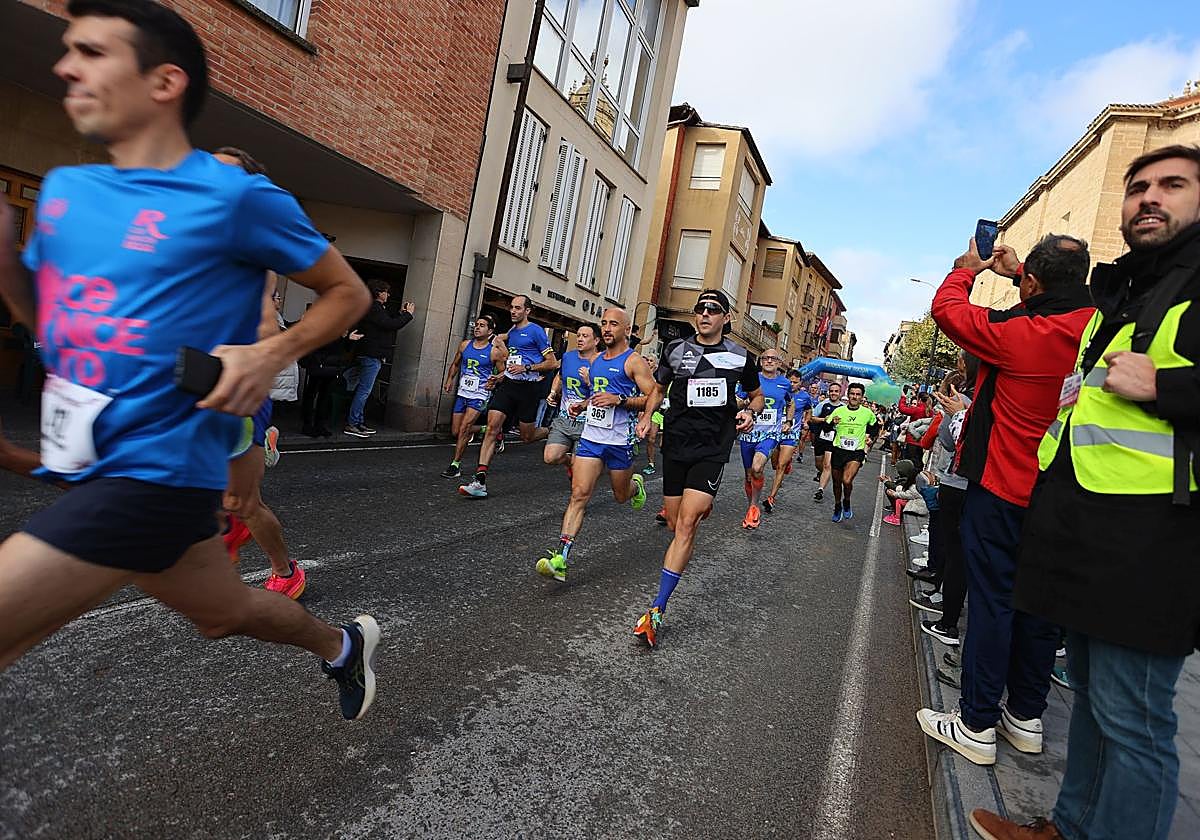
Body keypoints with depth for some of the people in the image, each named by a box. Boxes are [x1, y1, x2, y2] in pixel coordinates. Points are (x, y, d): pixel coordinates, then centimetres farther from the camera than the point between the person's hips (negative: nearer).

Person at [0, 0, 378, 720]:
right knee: (224, 614, 22)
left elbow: (348, 292, -3)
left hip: (154, 470, -7)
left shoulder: (235, 196, -10)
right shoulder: (63, 188, 9)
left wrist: (272, 354, -18)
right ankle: (343, 645, 49)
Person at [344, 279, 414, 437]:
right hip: (372, 356, -11)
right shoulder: (374, 308, -13)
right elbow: (391, 325, -20)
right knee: (364, 391, -9)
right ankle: (351, 425, -6)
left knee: (363, 391, 12)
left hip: (372, 355, 11)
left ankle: (358, 423, 18)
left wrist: (400, 313, 18)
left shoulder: (376, 308, 18)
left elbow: (388, 322, 26)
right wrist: (408, 314, -8)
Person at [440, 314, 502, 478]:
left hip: (479, 395, -6)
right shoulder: (465, 345, 7)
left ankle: (456, 464, -5)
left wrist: (495, 380, -18)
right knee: (455, 432, 8)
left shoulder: (494, 351, -6)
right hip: (462, 393, 6)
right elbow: (455, 364, 21)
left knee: (464, 429, -16)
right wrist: (449, 380, 11)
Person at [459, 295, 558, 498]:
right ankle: (480, 481, -12)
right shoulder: (512, 330, 13)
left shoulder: (536, 331, -7)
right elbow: (499, 338, 39)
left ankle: (553, 434, 40)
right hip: (508, 384, 5)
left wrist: (526, 368, -17)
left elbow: (552, 363, -9)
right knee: (492, 427, -9)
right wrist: (505, 351, 17)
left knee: (527, 436, 5)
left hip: (529, 387, -5)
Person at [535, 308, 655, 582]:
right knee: (579, 494, -8)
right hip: (591, 436, 4)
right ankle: (561, 558, -12)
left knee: (621, 496, 14)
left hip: (620, 440, -4)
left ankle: (637, 484, 52)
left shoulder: (634, 361, -6)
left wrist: (619, 400, -23)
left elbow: (654, 398, -11)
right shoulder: (595, 360, 14)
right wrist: (581, 405, 9)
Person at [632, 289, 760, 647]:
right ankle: (703, 506, 49)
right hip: (676, 444, 3)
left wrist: (750, 412, -3)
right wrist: (647, 417, 1)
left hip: (712, 449, -3)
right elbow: (658, 388, 19)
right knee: (675, 525, 9)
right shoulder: (676, 349, 7)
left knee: (686, 524, -16)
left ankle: (657, 610, -14)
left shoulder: (739, 356, 4)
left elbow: (757, 395, 20)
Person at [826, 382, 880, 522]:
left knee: (847, 480, -22)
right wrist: (832, 423, -18)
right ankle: (837, 507, 36)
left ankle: (847, 503, 6)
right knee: (837, 482, 13)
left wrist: (870, 437, 7)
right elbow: (825, 427, 1)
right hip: (838, 450, 2)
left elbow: (875, 426, 22)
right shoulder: (839, 410, 0)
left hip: (856, 452, -2)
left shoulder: (867, 413, 1)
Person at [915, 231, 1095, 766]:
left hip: (1002, 490, -6)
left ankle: (977, 726, 11)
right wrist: (1015, 274, 28)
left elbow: (947, 308, -5)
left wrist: (966, 270, 14)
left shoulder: (1017, 333, -19)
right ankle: (1026, 717, 29)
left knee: (991, 600, 1)